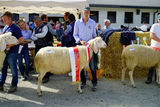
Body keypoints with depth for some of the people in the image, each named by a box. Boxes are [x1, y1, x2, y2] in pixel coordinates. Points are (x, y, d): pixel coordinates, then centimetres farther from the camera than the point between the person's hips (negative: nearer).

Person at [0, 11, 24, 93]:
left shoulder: (15, 28, -11)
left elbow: (21, 39, -18)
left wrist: (10, 45, -22)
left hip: (12, 52, -8)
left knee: (13, 69, 4)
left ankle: (14, 85, 15)